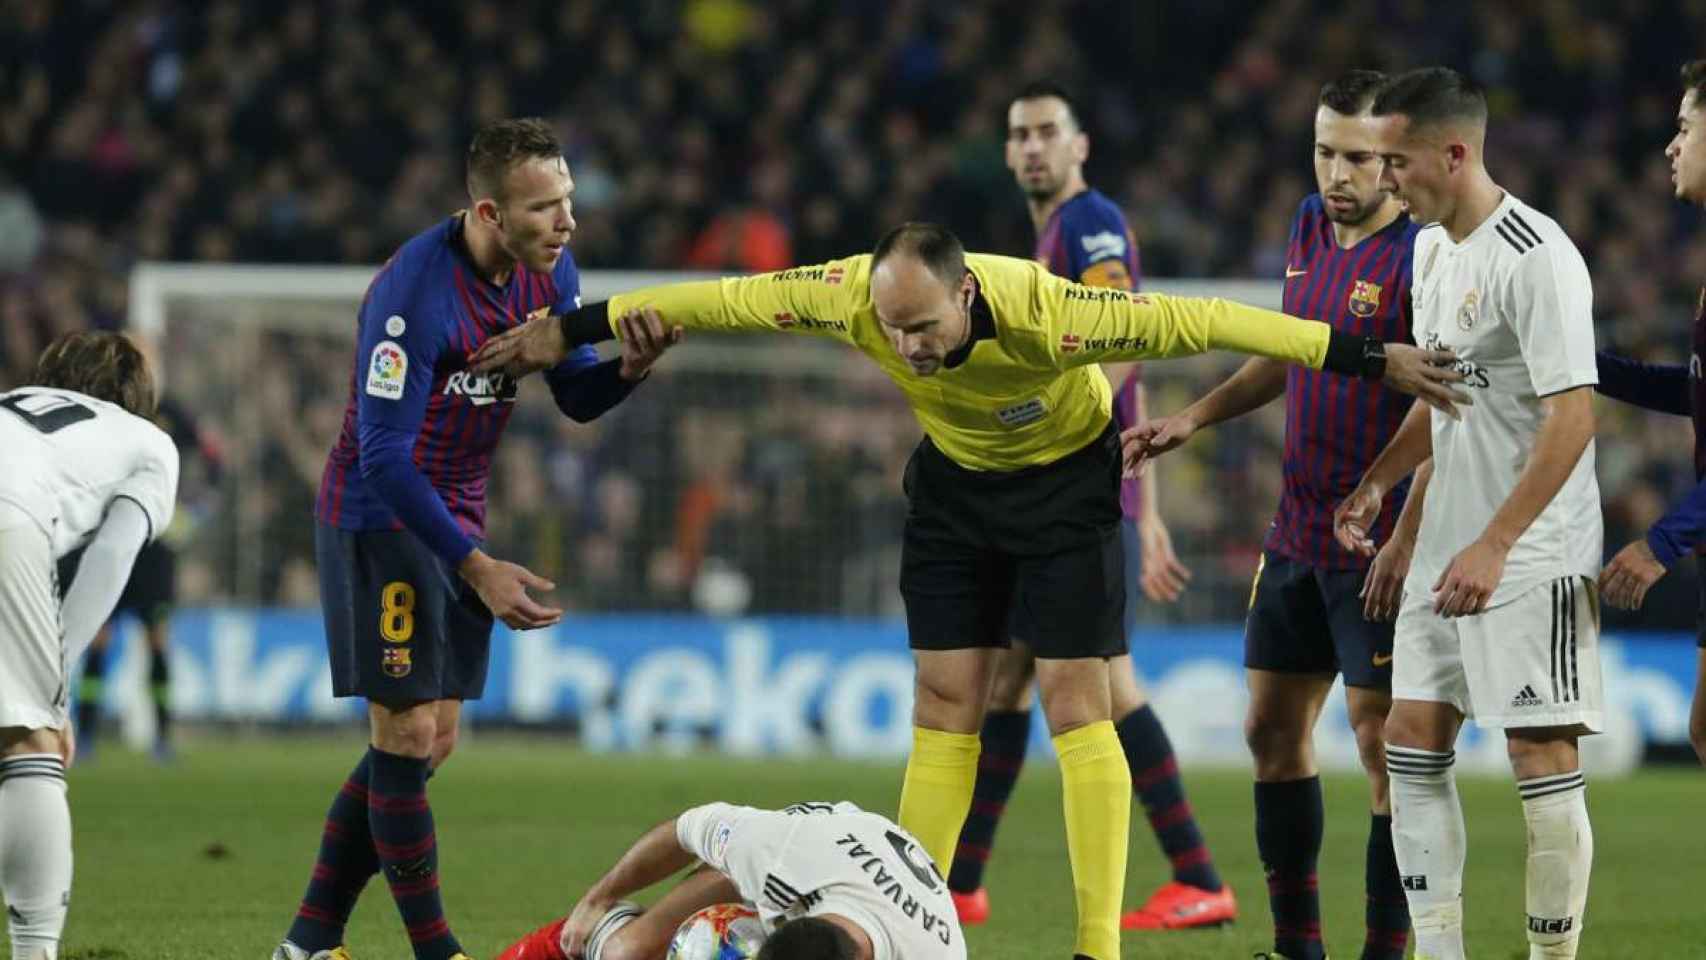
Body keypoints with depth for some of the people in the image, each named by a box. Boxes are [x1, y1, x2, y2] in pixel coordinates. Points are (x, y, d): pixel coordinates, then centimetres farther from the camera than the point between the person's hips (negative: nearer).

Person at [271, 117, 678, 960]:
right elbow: (385, 457, -26)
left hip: (455, 517, 8)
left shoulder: (549, 271, -3)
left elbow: (576, 396, 6)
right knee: (407, 735, -8)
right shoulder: (415, 294, -27)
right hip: (380, 518, -8)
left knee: (428, 744, 9)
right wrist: (477, 569, -27)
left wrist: (630, 367, -17)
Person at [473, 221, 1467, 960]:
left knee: (1076, 702, -10)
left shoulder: (1045, 314, -39)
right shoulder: (858, 296, -28)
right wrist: (573, 328, -8)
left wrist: (1372, 358, -32)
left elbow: (1202, 322, -34)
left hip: (1068, 476, -4)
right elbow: (725, 300, -15)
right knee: (945, 704, 2)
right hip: (956, 477, 4)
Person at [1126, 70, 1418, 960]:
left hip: (1379, 547, -8)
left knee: (1382, 739, -6)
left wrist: (1407, 542, -23)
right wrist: (1195, 417, 13)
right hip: (1297, 534, 8)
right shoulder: (1309, 224, 9)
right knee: (1273, 729, 11)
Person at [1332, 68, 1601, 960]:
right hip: (1448, 546, 9)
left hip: (1532, 553, -9)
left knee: (1540, 755, -7)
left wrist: (1496, 545, -25)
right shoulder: (1433, 249, 11)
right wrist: (1378, 482, 11)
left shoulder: (1537, 258, -18)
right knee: (1412, 738, 7)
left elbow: (1572, 415, -22)